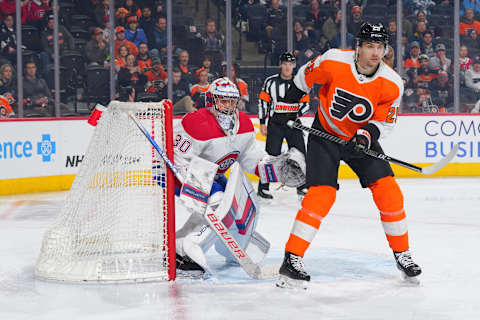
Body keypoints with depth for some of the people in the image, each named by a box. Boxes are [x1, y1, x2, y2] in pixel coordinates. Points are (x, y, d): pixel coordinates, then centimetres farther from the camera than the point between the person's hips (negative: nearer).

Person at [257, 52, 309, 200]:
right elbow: (263, 101, 2)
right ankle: (263, 187, -1)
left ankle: (302, 186, 15)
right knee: (271, 155, -7)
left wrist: (299, 114, -10)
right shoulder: (270, 81, -1)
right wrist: (262, 123, -2)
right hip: (275, 123, -2)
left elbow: (305, 102, 10)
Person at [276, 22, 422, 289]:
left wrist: (367, 134, -26)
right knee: (321, 194, -17)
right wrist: (289, 106, 7)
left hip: (362, 139, 3)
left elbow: (384, 122, -7)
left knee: (388, 191, -6)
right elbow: (304, 77, -3)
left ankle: (402, 254, 12)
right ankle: (291, 260, -13)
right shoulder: (333, 62, -22)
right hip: (325, 134, -3)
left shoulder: (392, 84, -17)